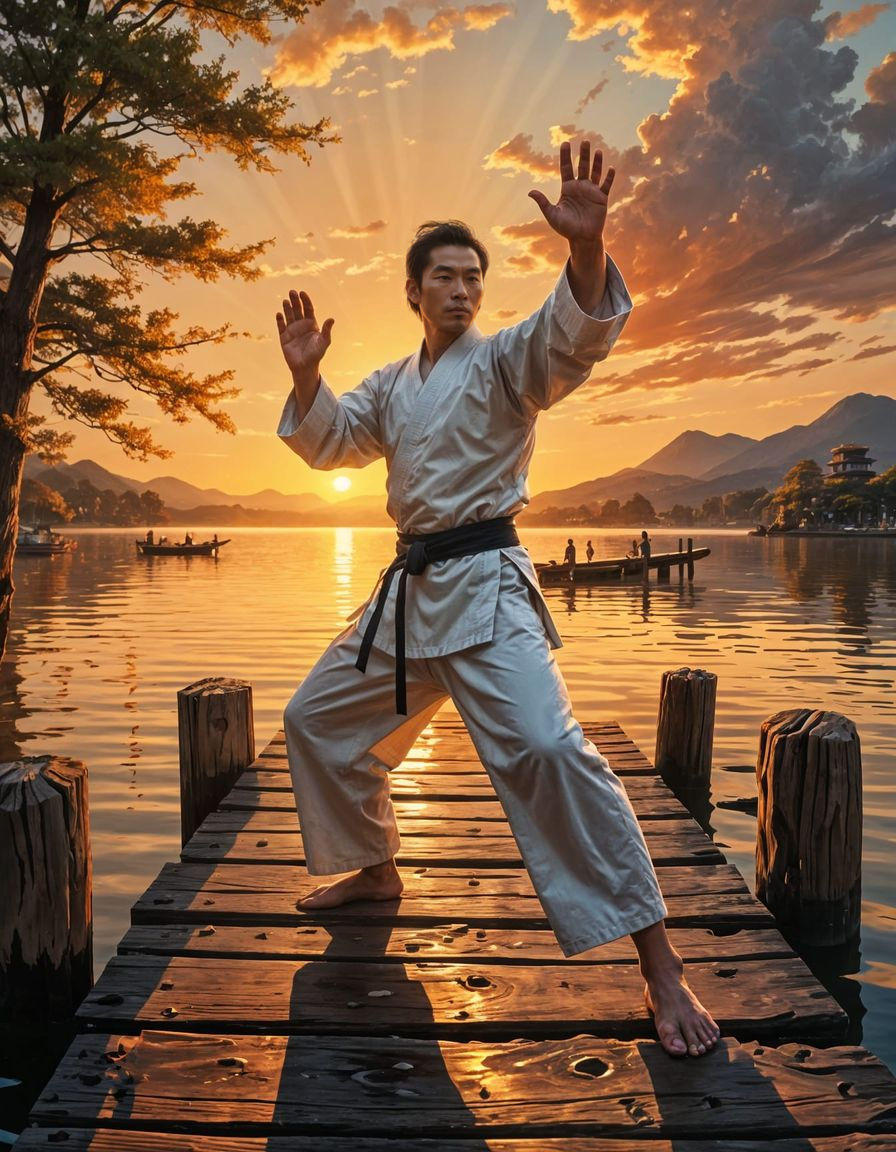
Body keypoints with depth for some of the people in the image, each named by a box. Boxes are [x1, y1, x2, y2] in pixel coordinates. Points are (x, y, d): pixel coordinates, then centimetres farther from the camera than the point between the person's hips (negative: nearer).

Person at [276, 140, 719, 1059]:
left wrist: (585, 245, -44)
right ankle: (373, 868, 39)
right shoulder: (390, 385, 17)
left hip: (485, 586, -8)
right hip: (406, 589, 8)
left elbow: (578, 329, -24)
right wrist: (305, 374, 2)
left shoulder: (504, 358, -4)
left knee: (546, 749, -25)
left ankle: (659, 967, -16)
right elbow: (327, 441, 20)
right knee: (316, 719, 18)